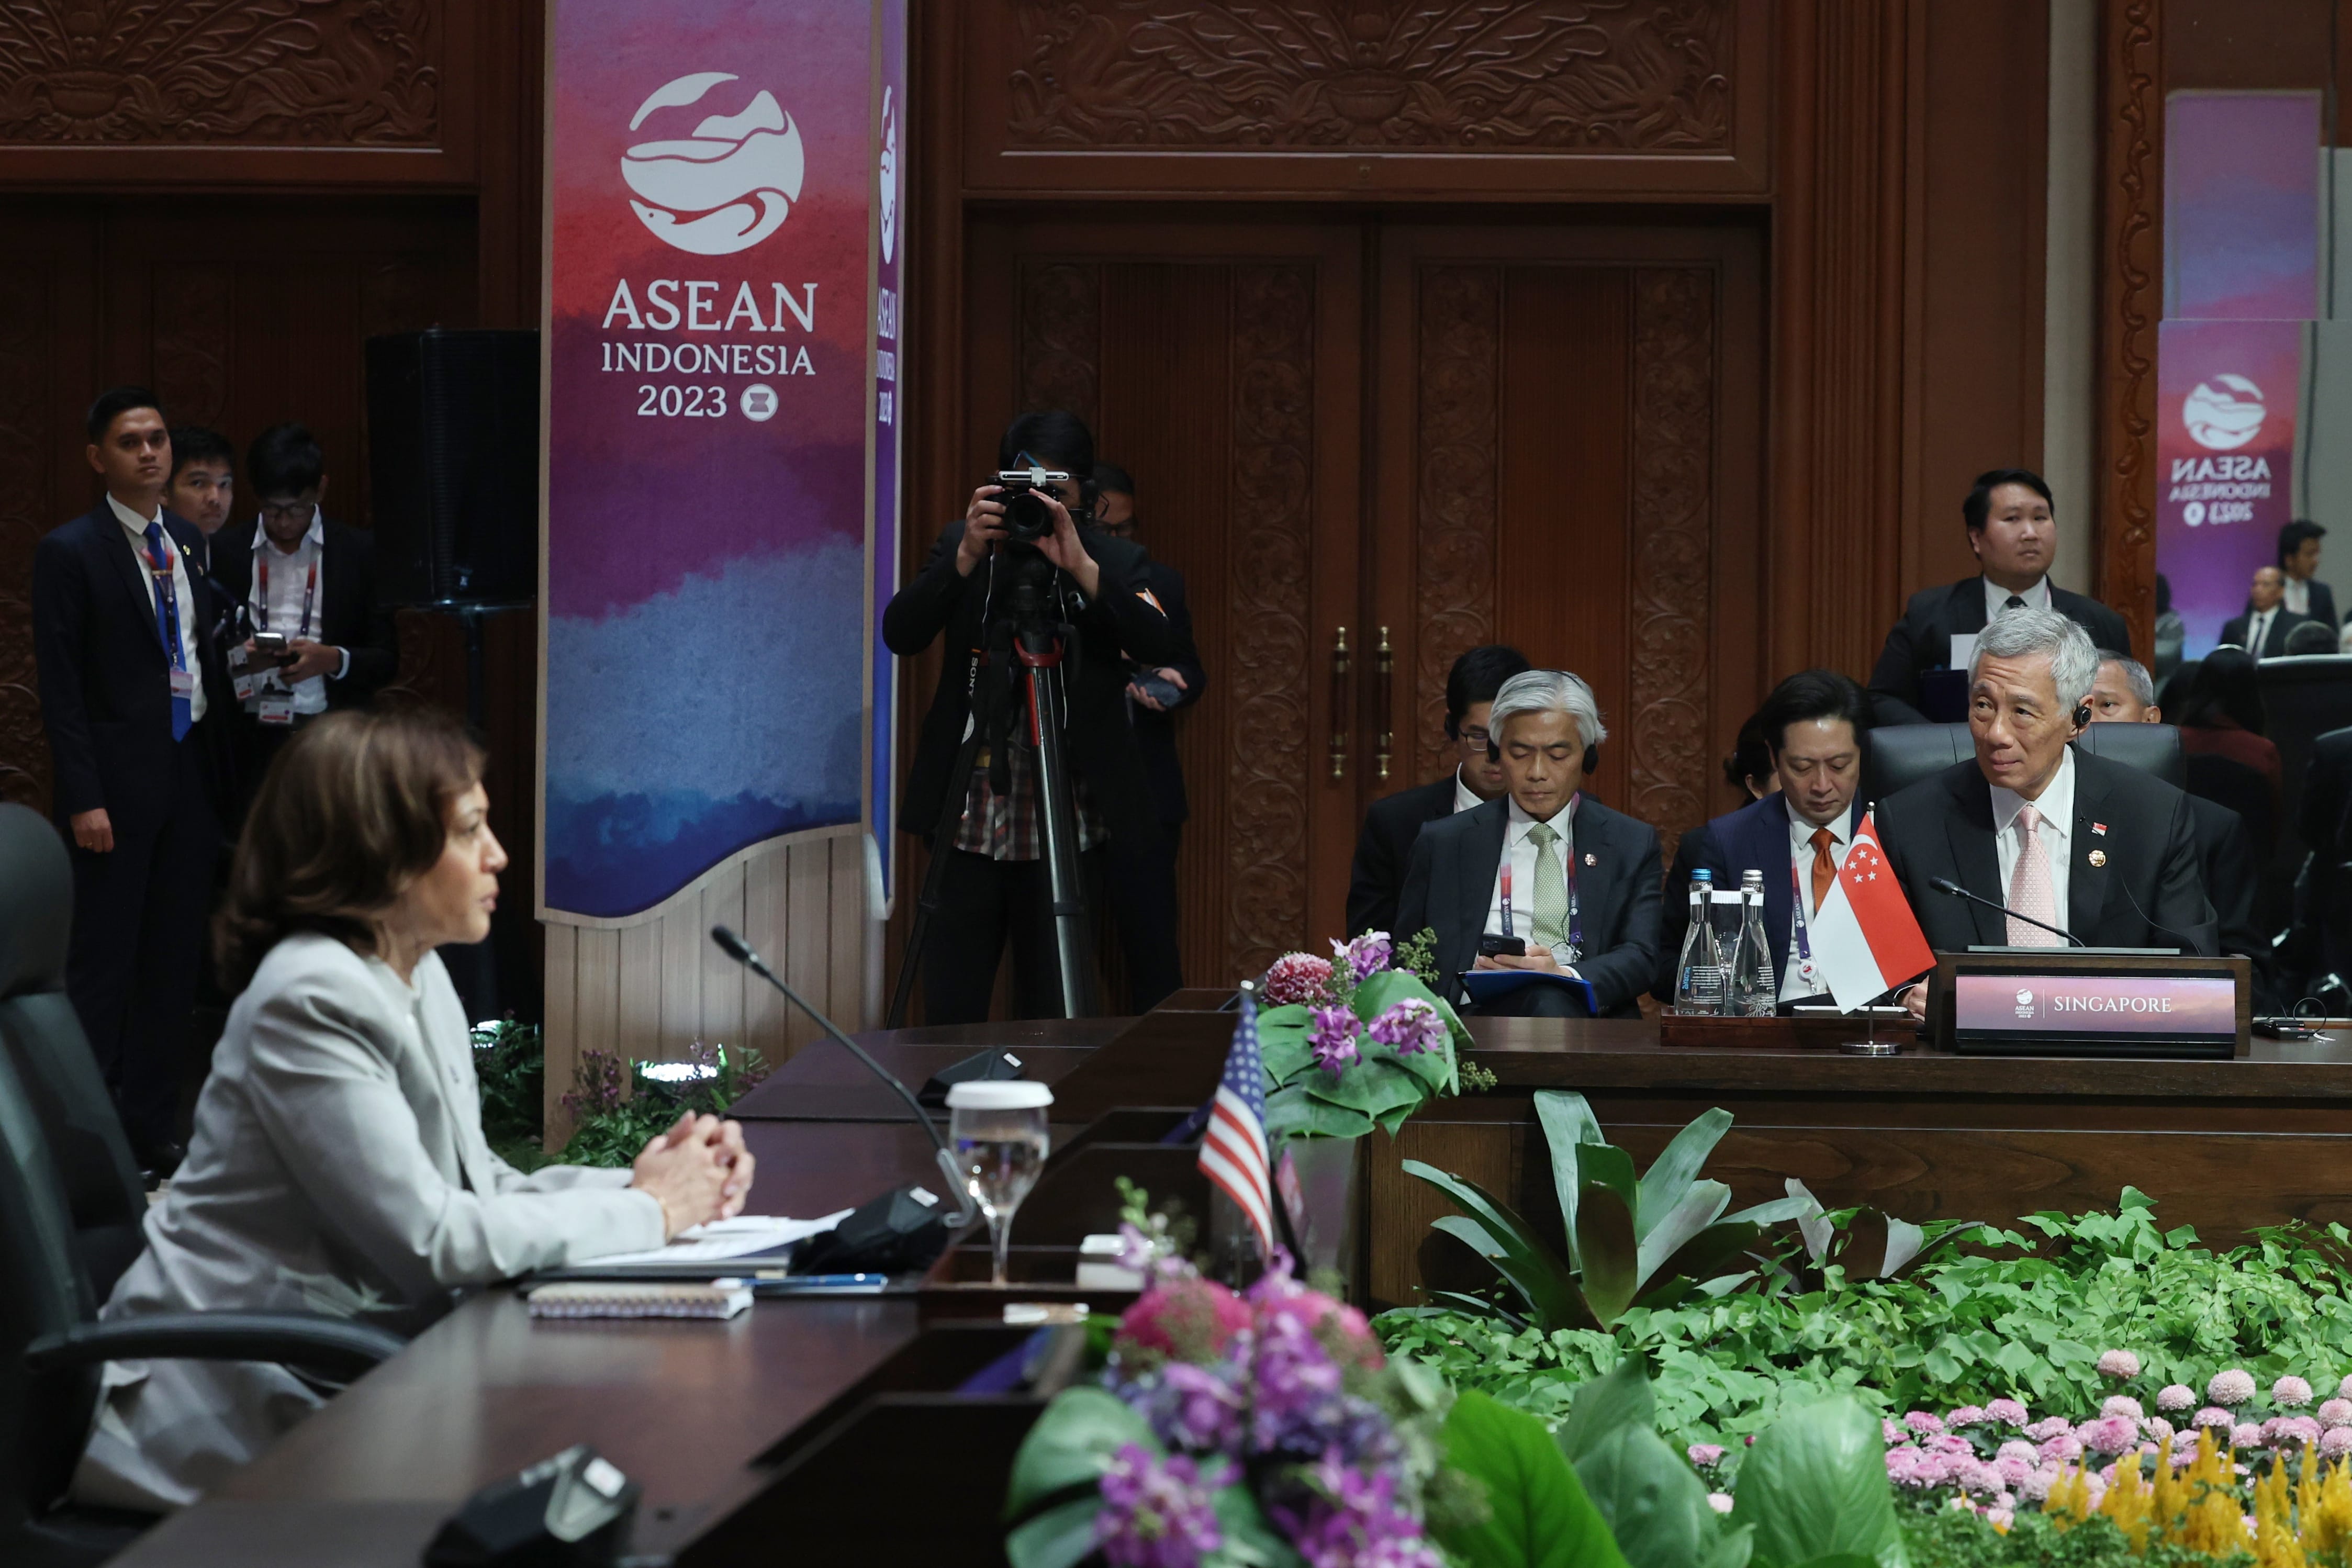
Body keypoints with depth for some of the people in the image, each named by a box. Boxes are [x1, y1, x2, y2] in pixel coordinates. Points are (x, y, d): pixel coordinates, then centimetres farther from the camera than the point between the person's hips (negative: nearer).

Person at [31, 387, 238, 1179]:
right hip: (120, 779, -6)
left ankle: (153, 1129, 18)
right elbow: (61, 689, -10)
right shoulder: (70, 552, -7)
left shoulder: (189, 543, 13)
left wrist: (231, 680, 4)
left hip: (190, 774, 6)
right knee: (102, 964, -2)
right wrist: (84, 800, -15)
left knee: (174, 962, 10)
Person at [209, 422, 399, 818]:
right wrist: (236, 658, -11)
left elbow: (387, 658, 7)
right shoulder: (224, 551, 8)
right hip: (249, 742, 1)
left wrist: (333, 660, -13)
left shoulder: (360, 552, 6)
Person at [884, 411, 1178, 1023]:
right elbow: (900, 634, -5)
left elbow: (1161, 647, -12)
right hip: (968, 821, 1)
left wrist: (1080, 567, -22)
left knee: (1054, 1013, 2)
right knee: (950, 1016, 2)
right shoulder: (961, 544, 8)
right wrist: (967, 556, -18)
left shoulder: (1117, 560, 4)